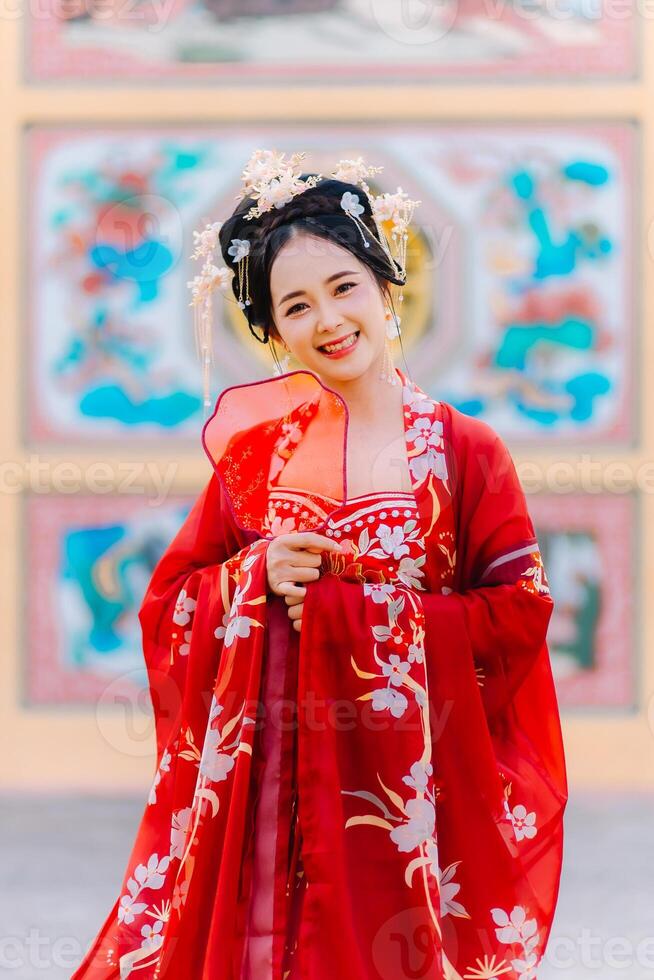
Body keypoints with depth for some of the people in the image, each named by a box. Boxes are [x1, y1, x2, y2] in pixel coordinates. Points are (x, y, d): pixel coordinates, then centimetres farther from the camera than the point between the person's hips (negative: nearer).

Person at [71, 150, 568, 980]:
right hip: (267, 778, 2)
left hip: (403, 779, -2)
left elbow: (519, 616, -8)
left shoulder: (464, 453, -1)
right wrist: (256, 576, -11)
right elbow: (167, 606, 9)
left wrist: (352, 611, -11)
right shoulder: (255, 445, 6)